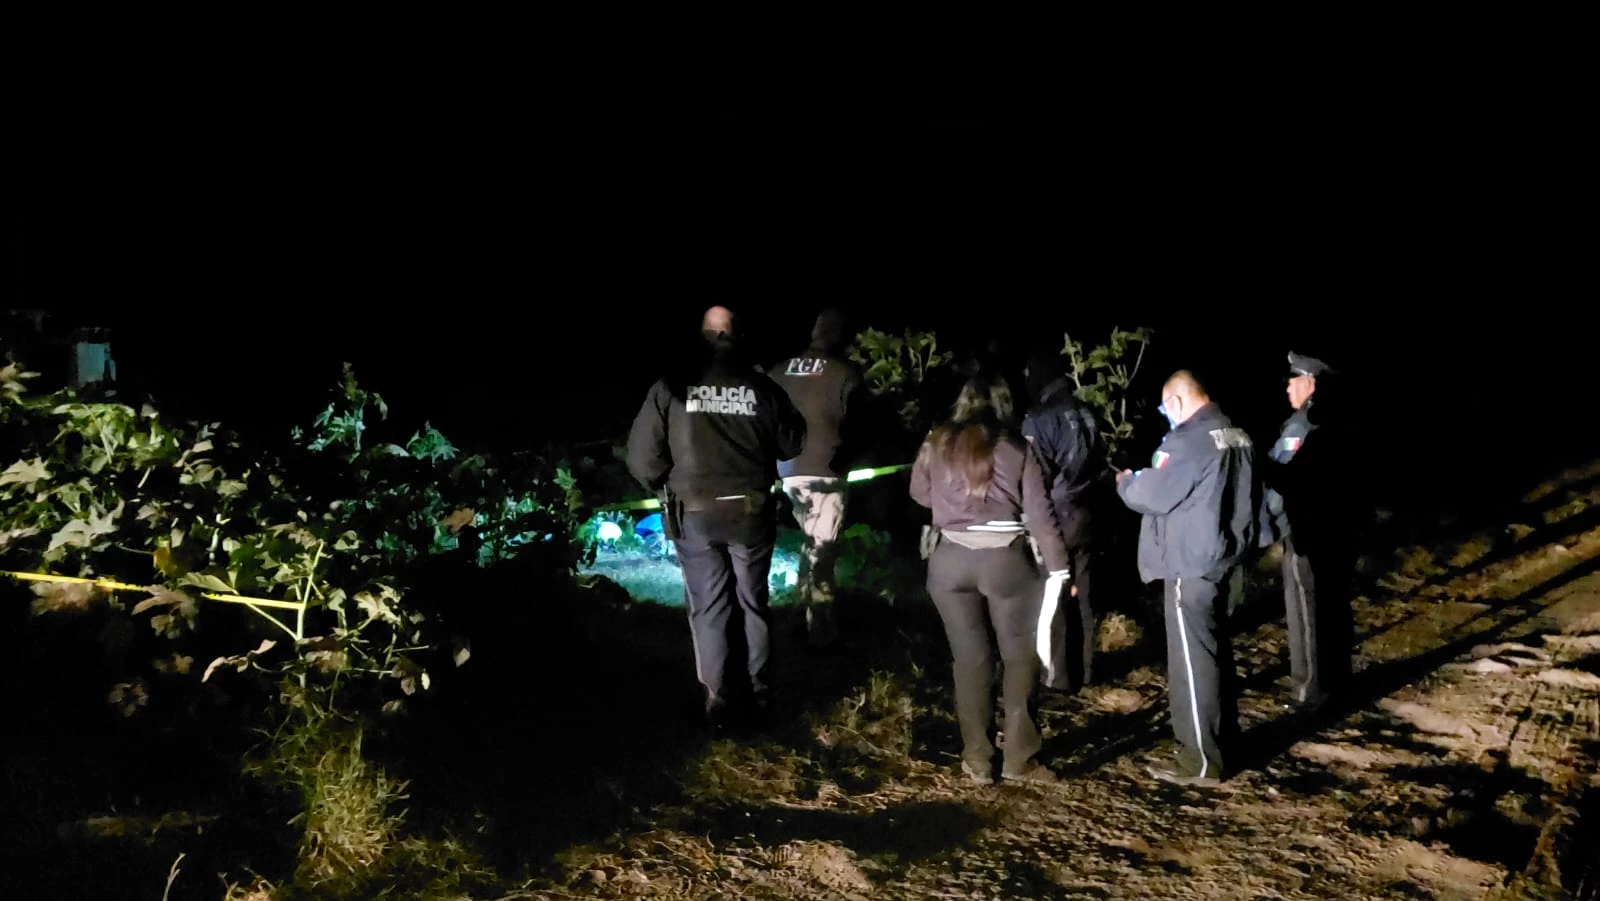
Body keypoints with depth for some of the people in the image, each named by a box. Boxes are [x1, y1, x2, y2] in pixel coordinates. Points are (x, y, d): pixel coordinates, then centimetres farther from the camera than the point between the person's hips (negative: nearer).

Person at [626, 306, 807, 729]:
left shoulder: (671, 386, -9)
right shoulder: (762, 387, -7)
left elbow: (642, 457, -8)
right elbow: (792, 444, 5)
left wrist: (667, 489, 11)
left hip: (695, 514, -1)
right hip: (751, 512, 1)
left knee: (709, 607, 9)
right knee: (752, 603, 16)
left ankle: (720, 698, 12)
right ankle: (758, 690, 23)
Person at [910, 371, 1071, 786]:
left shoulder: (938, 444, 2)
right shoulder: (1017, 448, -2)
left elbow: (920, 494, 15)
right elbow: (1039, 511, -3)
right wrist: (1058, 565, 1)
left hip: (950, 558, 2)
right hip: (1005, 558, -2)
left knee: (969, 657, 11)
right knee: (1020, 654, 12)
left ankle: (977, 759, 16)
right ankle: (1018, 758, 13)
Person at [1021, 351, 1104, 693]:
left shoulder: (1038, 420, -16)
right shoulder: (1087, 415, 3)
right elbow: (1100, 461, 12)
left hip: (1054, 518, -6)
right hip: (1083, 516, 6)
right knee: (1083, 594, 13)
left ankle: (1058, 673, 6)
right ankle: (1084, 669, 21)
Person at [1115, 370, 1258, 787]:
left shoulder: (1188, 441, -19)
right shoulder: (1238, 437, 9)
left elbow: (1150, 495, -16)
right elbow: (1251, 496, 20)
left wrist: (1126, 481, 4)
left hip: (1190, 564, -9)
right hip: (1223, 558, 9)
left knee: (1191, 659, -2)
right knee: (1215, 650, 19)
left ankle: (1201, 761, 3)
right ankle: (1221, 737, 31)